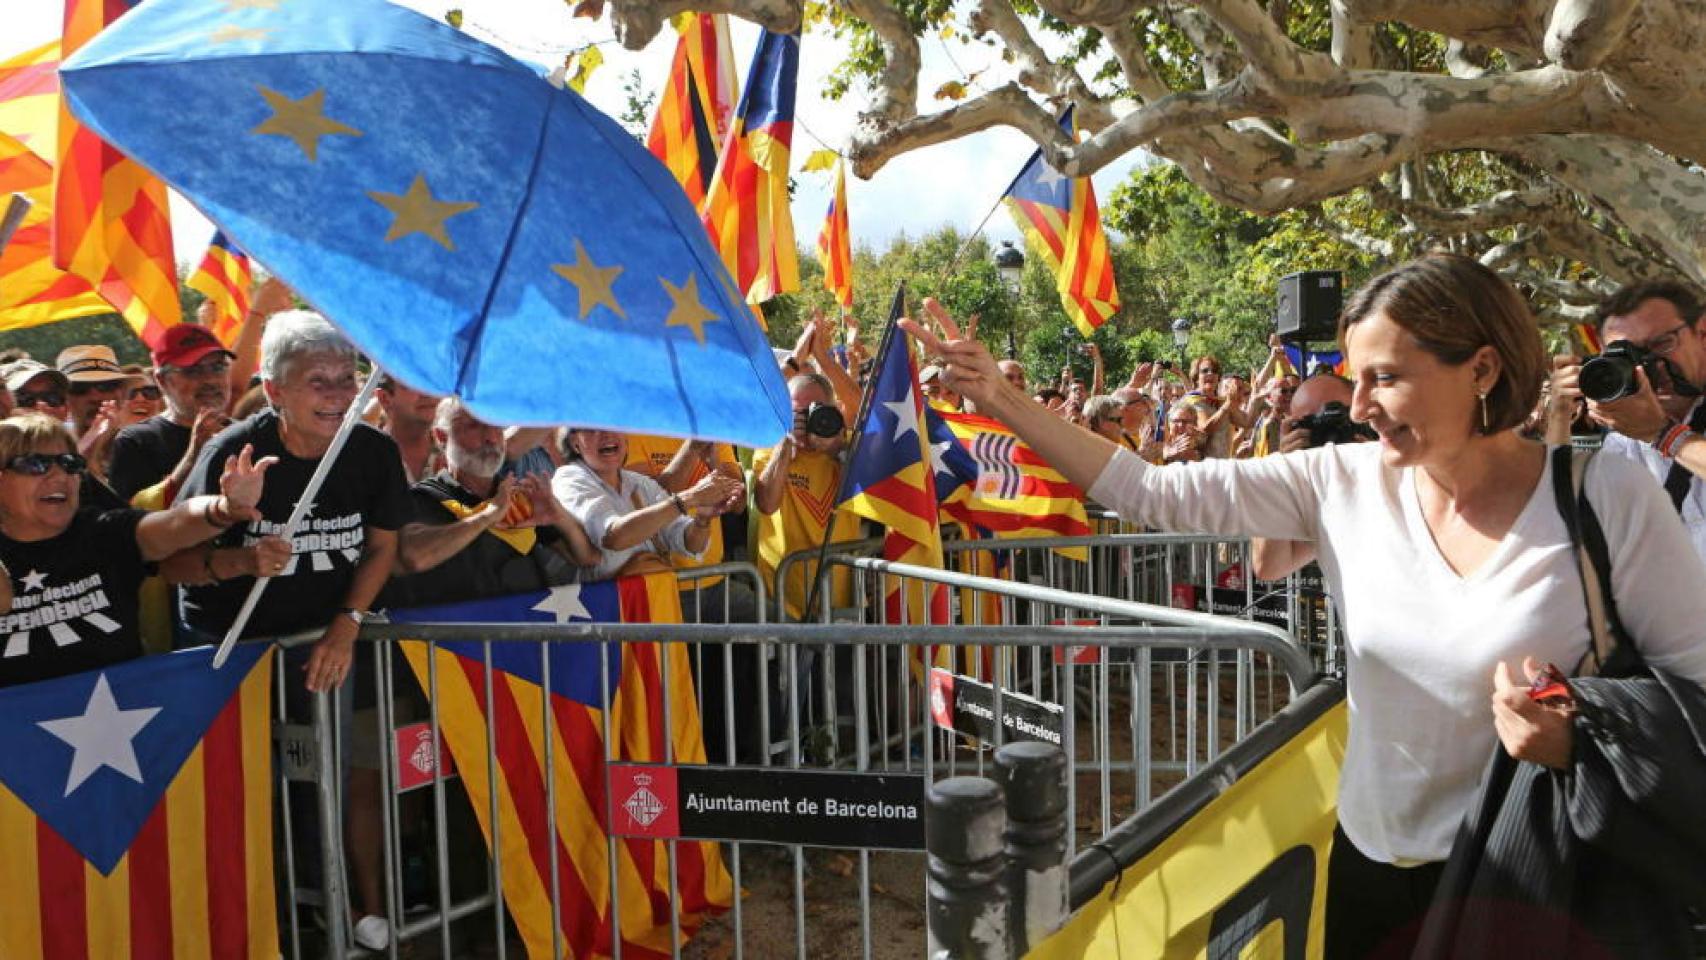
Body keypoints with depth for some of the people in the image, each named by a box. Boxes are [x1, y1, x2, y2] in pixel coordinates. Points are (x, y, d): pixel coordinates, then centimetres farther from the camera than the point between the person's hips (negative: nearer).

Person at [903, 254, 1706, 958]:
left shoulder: (1607, 497, -15)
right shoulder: (1344, 481, -8)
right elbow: (1155, 495, -11)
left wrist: (1583, 736, -27)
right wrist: (1001, 402, -16)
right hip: (1371, 857, 3)